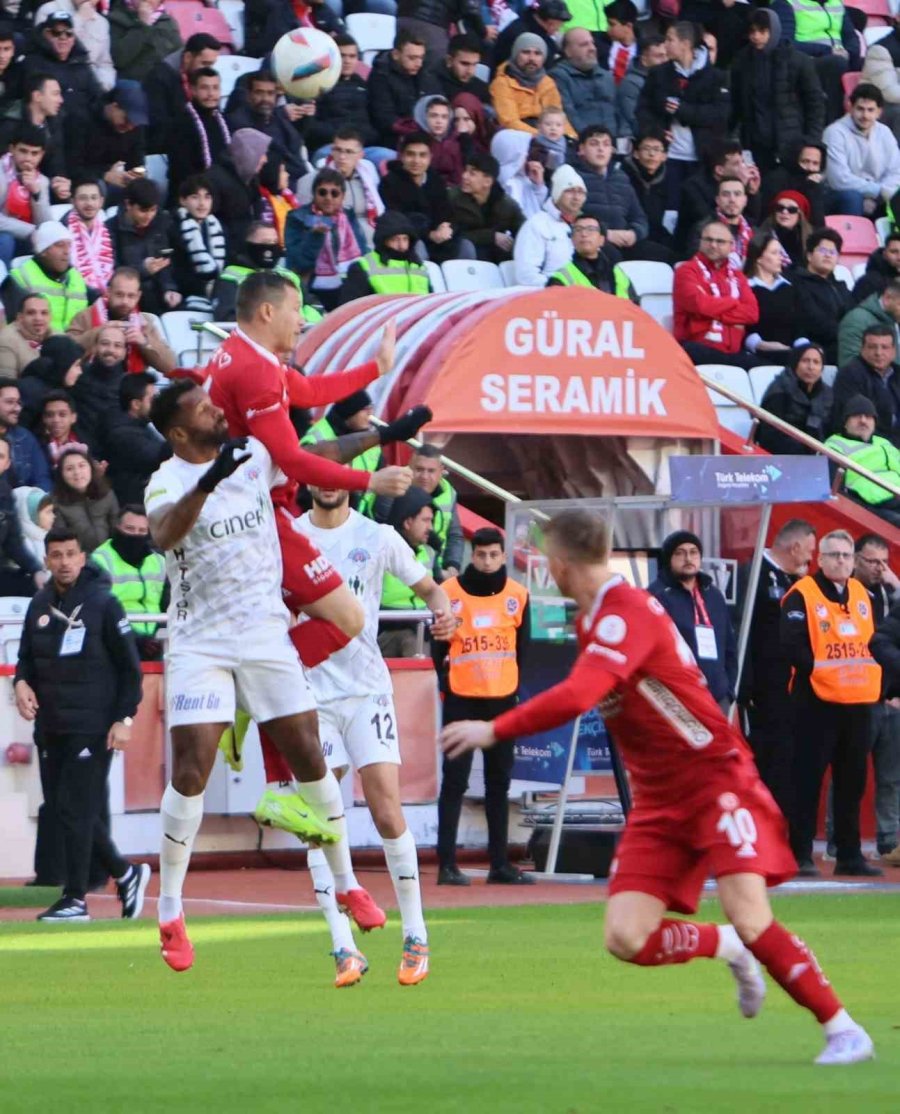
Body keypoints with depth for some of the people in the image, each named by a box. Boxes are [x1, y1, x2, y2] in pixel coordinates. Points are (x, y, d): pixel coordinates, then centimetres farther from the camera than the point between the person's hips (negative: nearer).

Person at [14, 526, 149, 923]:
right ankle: (125, 874, 24)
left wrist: (125, 718, -11)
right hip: (50, 726, 7)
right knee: (61, 810, 9)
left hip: (92, 727, -7)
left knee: (75, 810, -9)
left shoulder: (102, 603, -5)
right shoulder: (40, 606, 11)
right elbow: (27, 657, 20)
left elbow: (130, 666, -4)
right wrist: (22, 682, -3)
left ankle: (75, 899, -2)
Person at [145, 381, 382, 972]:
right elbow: (165, 534, -33)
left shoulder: (255, 454, 2)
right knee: (192, 768, -10)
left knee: (309, 754, 4)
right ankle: (170, 913, 0)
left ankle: (346, 883, 20)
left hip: (266, 631, 4)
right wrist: (209, 481, -47)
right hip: (200, 641, -4)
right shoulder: (167, 481, -12)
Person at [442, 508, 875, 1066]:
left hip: (716, 779, -8)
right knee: (627, 938, -8)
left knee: (751, 921, -21)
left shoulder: (629, 614, -21)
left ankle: (843, 1028, -6)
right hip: (660, 801, 8)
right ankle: (728, 948, 19)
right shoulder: (595, 619, 8)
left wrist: (493, 730, -30)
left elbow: (576, 697, -34)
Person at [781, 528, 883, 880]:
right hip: (816, 702, -6)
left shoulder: (862, 595, 15)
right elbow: (792, 644, -14)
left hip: (858, 702, 6)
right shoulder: (801, 596, -6)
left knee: (852, 782, 10)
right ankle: (801, 856, 0)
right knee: (807, 780, -4)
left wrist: (875, 669, 5)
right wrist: (816, 668, -21)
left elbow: (874, 640, 21)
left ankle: (849, 856, 16)